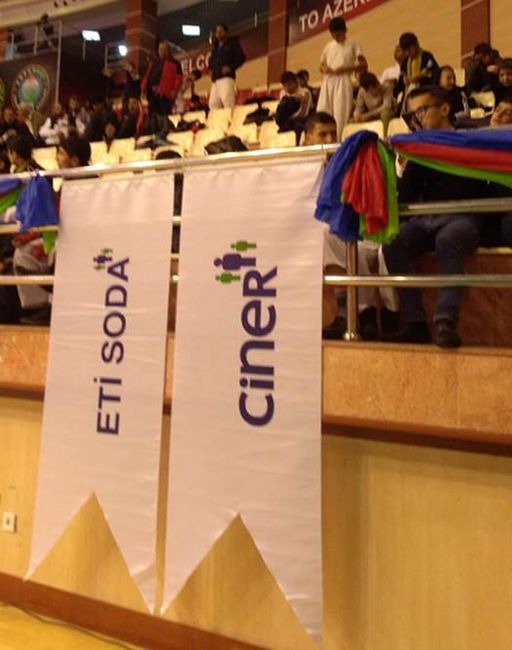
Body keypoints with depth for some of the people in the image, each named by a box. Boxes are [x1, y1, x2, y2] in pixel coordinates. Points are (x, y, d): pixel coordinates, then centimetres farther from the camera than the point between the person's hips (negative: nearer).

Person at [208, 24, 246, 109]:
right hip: (215, 80, 7)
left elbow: (241, 57, -1)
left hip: (226, 78, -7)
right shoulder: (215, 46, 25)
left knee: (228, 103, -20)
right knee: (213, 104, 0)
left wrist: (231, 68, -14)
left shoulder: (232, 43, 7)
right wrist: (210, 69, 14)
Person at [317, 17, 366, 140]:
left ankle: (338, 141, -13)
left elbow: (363, 64, 1)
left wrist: (345, 69, -13)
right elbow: (321, 65, 23)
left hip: (343, 81, -4)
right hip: (328, 81, 4)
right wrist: (324, 68, -3)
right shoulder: (328, 46, 18)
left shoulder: (353, 45, 7)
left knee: (341, 113, -13)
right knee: (322, 112, -7)